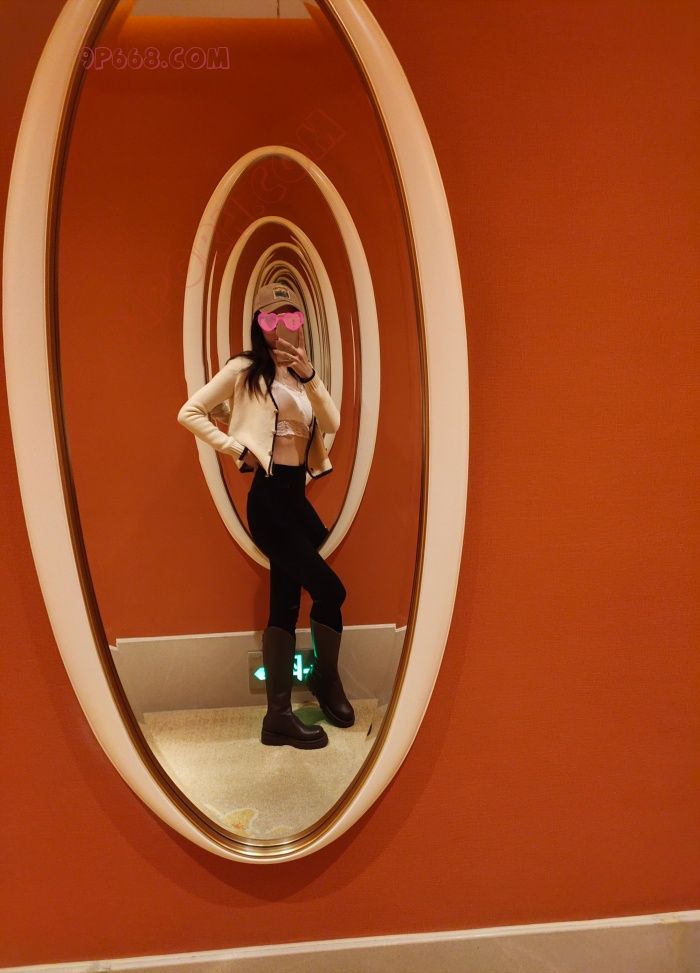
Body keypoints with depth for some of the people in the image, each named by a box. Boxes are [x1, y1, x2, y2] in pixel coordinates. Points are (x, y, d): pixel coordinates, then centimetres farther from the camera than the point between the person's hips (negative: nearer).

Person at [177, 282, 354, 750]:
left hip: (297, 494, 7)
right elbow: (190, 413, -6)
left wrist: (309, 375, -13)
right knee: (330, 589, -8)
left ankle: (279, 714, 16)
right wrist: (237, 448, -11)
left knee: (286, 600, 8)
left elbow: (332, 423, 0)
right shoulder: (244, 369, -2)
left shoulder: (300, 373, 16)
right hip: (269, 496, -7)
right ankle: (327, 679, 18)